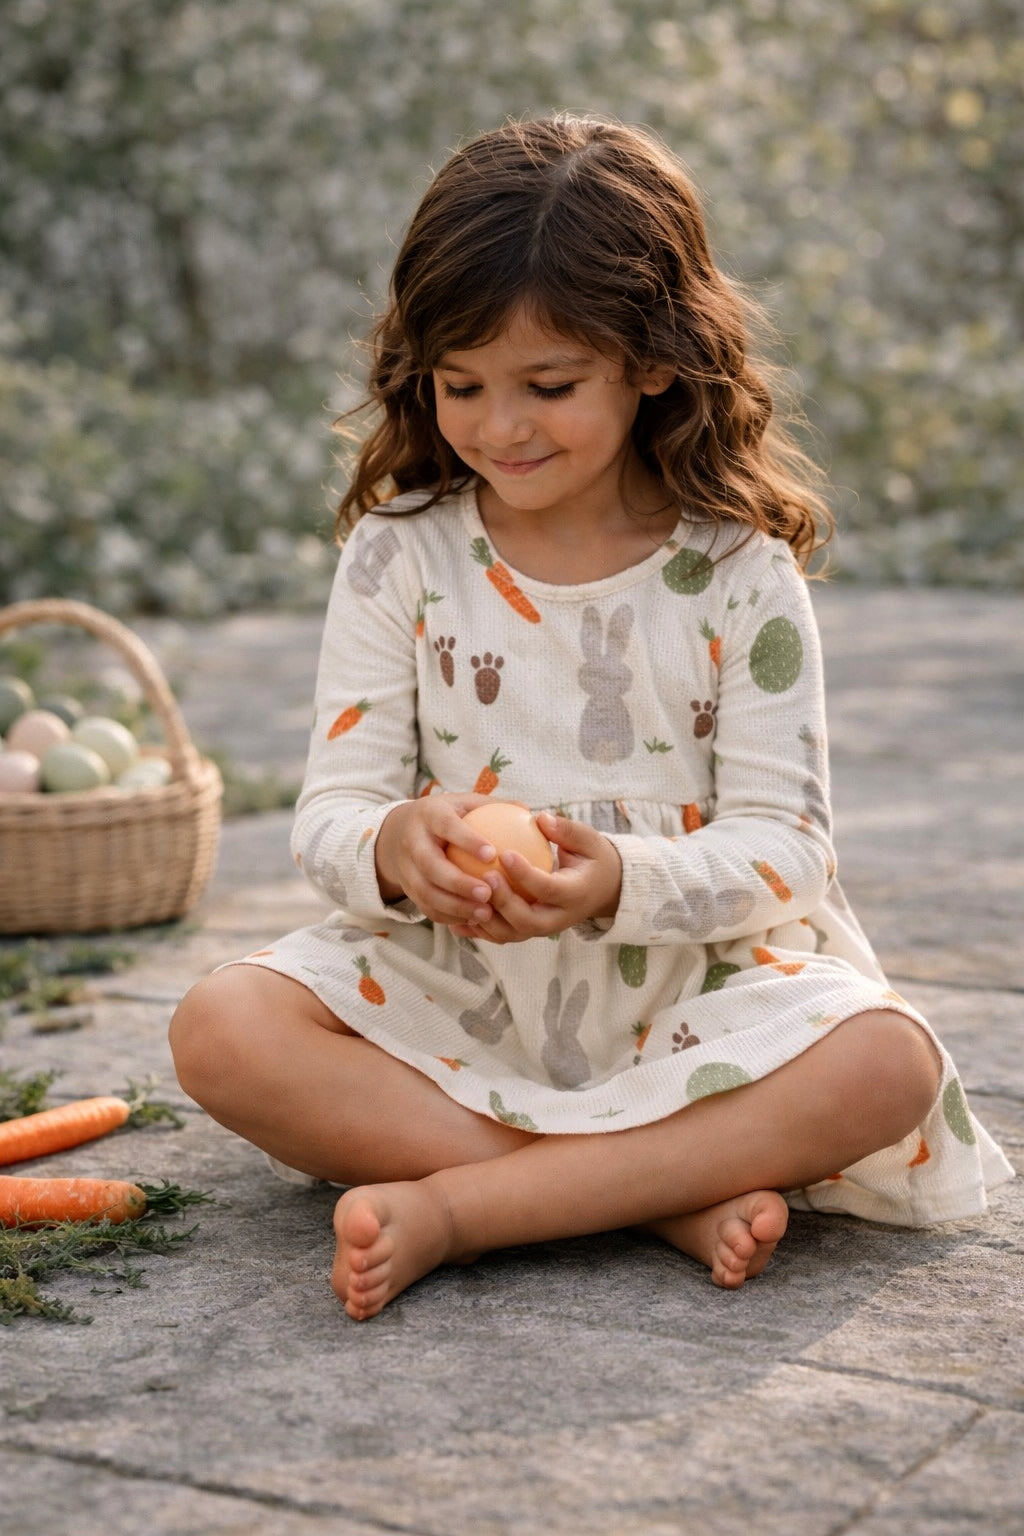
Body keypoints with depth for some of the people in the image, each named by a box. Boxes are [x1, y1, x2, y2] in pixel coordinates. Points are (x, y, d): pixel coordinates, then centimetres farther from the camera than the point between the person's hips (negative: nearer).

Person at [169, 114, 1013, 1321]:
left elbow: (783, 846, -7)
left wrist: (620, 881, -28)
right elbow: (329, 809, -2)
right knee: (222, 1030, -25)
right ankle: (665, 1195, -27)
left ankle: (451, 1207, -28)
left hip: (686, 993, -1)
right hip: (449, 993, 1)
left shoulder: (740, 574, -4)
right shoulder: (399, 556, 0)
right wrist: (394, 848, -28)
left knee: (886, 1065, -29)